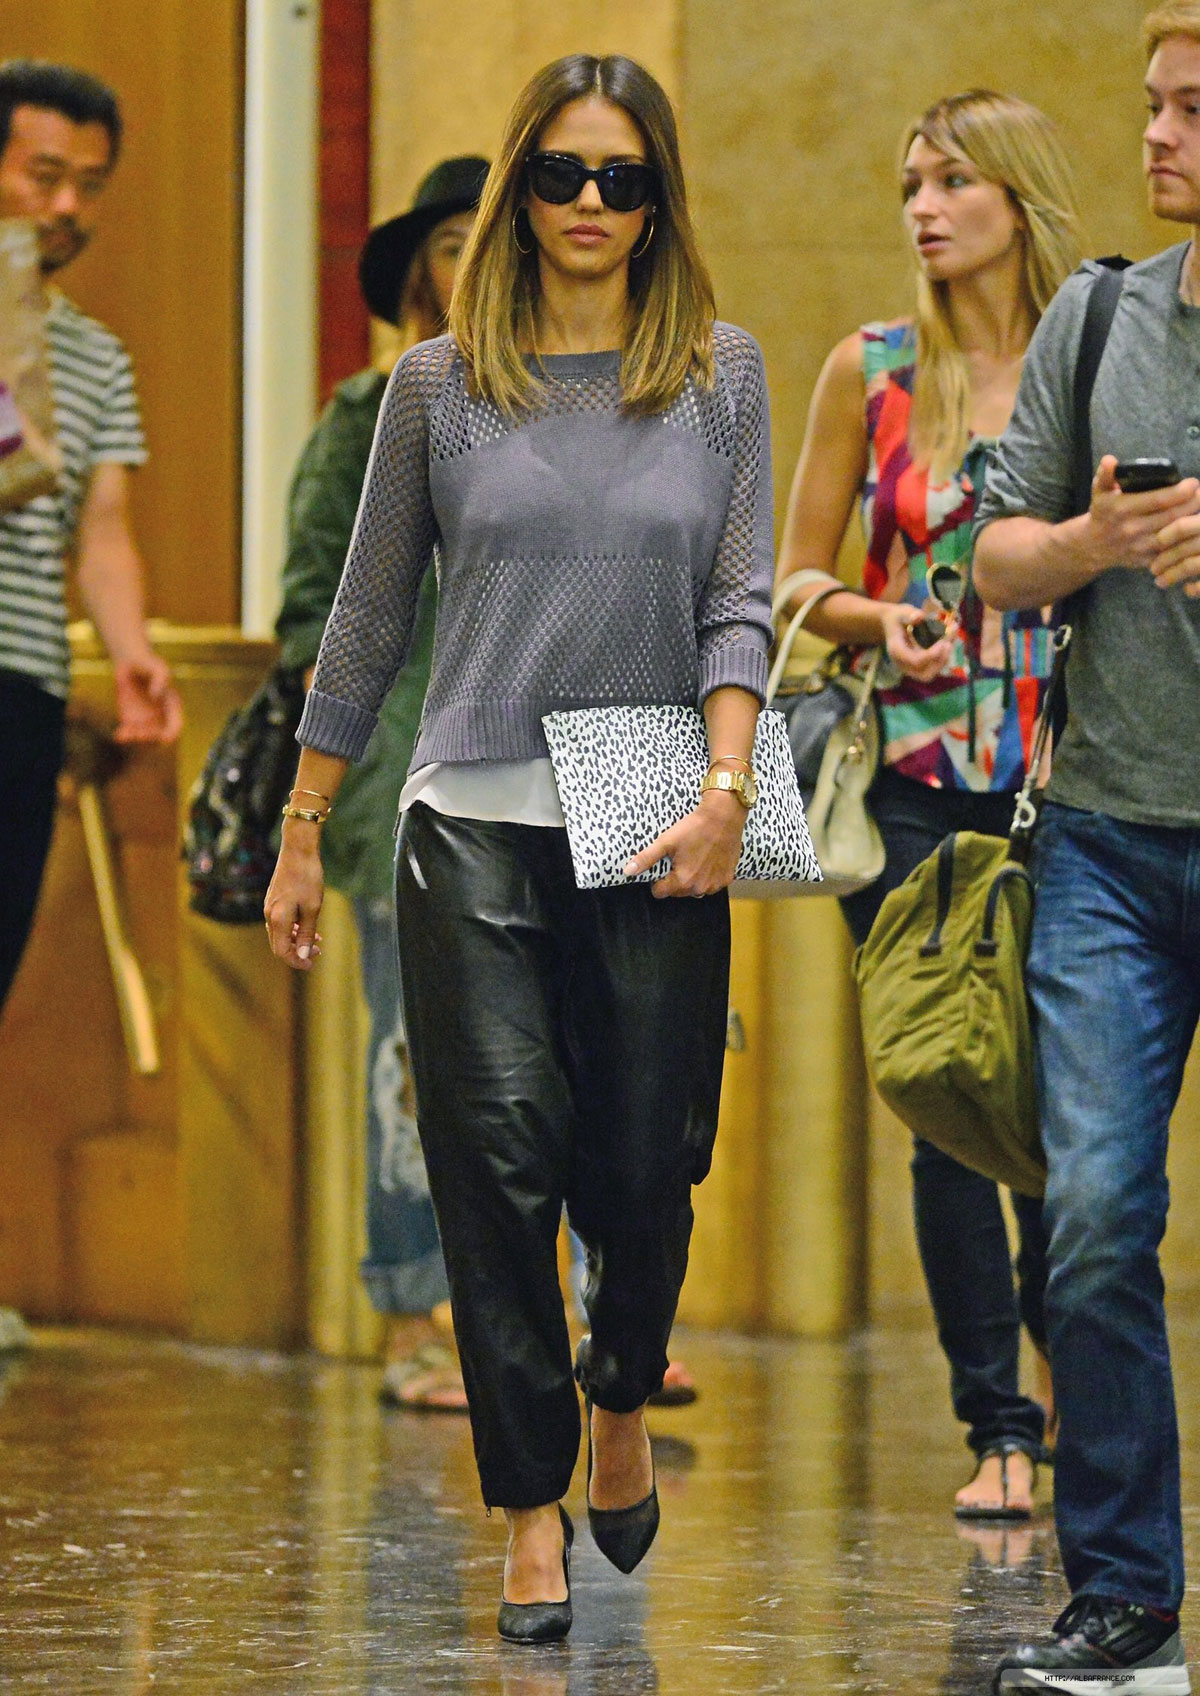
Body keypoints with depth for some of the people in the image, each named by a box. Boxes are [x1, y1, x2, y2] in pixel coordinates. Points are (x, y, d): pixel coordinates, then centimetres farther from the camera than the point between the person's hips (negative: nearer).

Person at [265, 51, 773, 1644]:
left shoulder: (720, 373, 7)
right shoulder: (440, 386, 7)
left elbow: (738, 597, 2)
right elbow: (367, 619, 11)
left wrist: (730, 784, -13)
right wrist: (300, 833, 11)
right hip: (474, 825, 0)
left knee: (645, 1167, 2)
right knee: (501, 1163, -7)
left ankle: (621, 1401, 32)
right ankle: (533, 1505, -1)